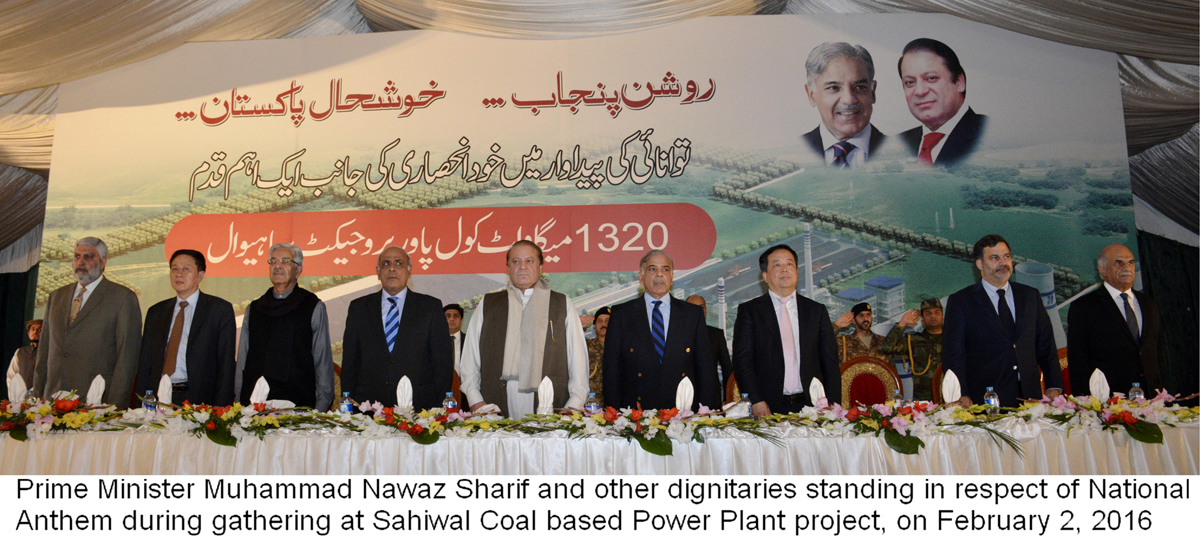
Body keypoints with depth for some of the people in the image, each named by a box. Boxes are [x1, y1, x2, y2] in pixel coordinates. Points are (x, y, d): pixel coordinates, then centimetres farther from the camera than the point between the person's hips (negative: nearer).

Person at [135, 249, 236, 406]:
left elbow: (227, 363, -2)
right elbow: (145, 362, 15)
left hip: (198, 400, -4)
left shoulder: (220, 309, 2)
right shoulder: (155, 312, 17)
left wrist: (219, 410, -10)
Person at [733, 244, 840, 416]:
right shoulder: (749, 310, 5)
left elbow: (830, 362, 11)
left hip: (810, 406, 2)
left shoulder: (817, 310, 13)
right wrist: (756, 401, -13)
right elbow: (742, 359, -1)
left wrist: (833, 407, 0)